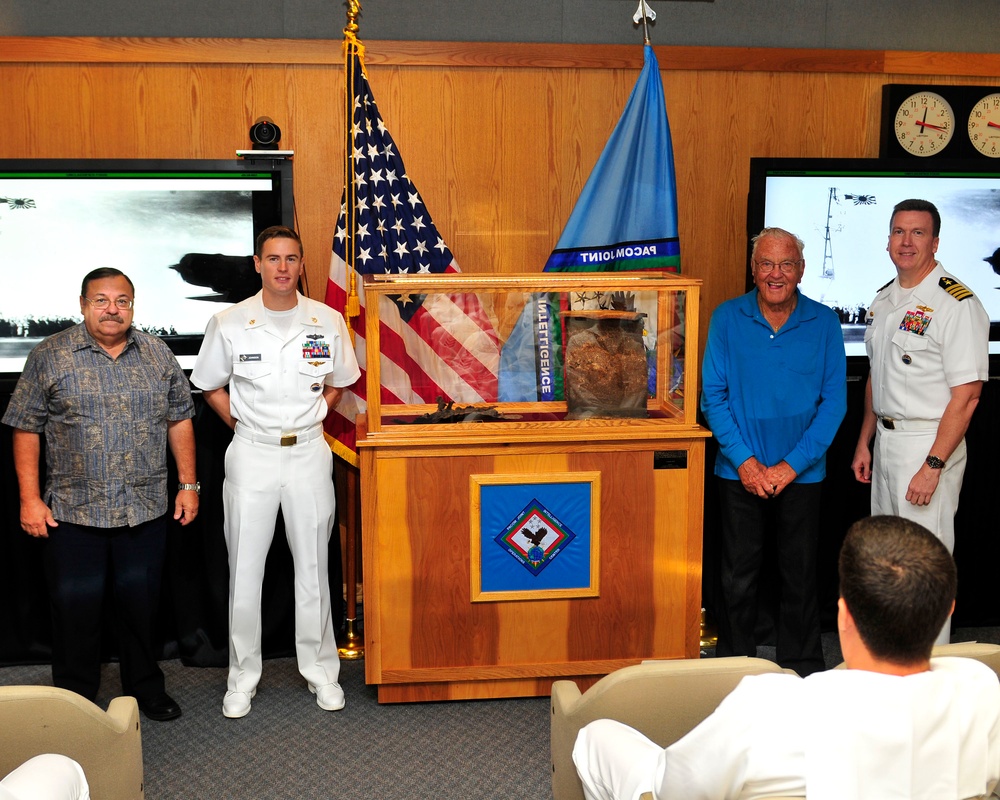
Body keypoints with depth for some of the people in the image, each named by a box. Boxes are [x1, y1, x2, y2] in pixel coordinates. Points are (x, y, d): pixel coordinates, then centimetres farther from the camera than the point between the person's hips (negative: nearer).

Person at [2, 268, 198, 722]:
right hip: (73, 513, -2)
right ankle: (75, 699, 23)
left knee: (141, 604, 13)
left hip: (145, 512, 2)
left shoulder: (158, 356, 5)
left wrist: (188, 484, 5)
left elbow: (179, 420, 9)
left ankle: (145, 687, 31)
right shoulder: (50, 357, -3)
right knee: (76, 609, 6)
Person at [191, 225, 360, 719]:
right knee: (244, 568, 5)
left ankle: (320, 670, 22)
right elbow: (210, 386, 9)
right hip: (251, 455, 0)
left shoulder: (328, 321, -1)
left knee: (313, 566, 8)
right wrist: (243, 424, 0)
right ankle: (242, 675, 20)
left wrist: (310, 418, 3)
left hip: (309, 454, 1)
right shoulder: (229, 323, -3)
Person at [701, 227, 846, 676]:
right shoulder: (727, 319, -3)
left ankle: (804, 670, 26)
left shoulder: (824, 323, -2)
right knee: (739, 576, 8)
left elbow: (834, 401, -4)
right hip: (740, 472, 0)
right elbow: (714, 395, -4)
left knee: (800, 576, 10)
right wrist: (744, 460, -12)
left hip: (802, 474, 0)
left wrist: (792, 464, -11)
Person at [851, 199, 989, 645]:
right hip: (886, 440, 8)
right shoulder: (884, 300, 10)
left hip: (930, 444, -8)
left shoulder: (957, 304, -16)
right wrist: (865, 442, 16)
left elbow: (966, 396, -18)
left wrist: (932, 466, -21)